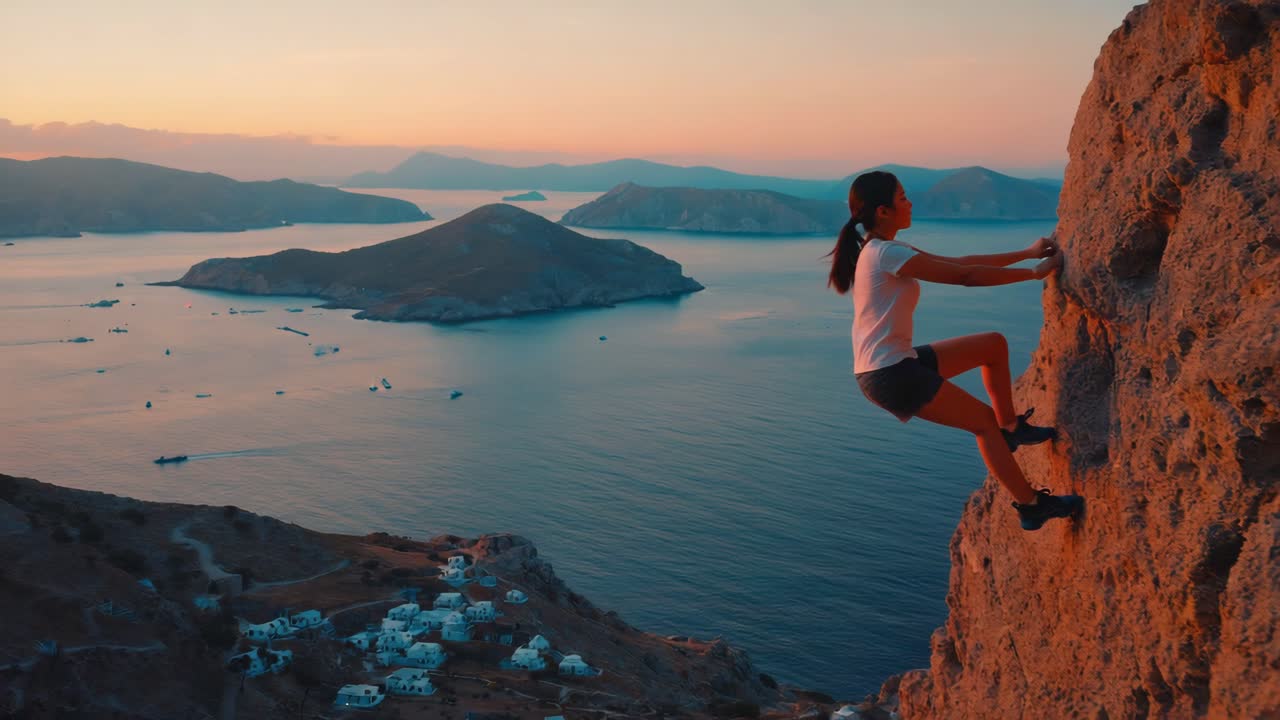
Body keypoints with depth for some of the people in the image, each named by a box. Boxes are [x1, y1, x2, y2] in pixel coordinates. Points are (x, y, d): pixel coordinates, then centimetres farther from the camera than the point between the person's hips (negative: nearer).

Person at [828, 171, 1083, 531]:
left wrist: (1026, 254, 13)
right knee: (984, 421, 0)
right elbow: (966, 276, -16)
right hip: (889, 375, -10)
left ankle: (1010, 428, 25)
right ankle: (1031, 506, 10)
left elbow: (959, 262, 15)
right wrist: (1033, 272, -6)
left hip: (896, 364, 10)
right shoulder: (887, 254, -19)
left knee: (994, 344, 14)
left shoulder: (883, 251, 13)